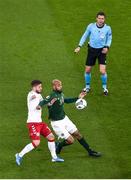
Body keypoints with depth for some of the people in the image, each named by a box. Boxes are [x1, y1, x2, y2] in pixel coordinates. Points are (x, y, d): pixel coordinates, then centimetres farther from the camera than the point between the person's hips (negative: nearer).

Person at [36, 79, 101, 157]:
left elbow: (66, 100, 22)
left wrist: (78, 98, 22)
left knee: (77, 134, 14)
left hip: (65, 119, 8)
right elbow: (44, 101, -40)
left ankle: (90, 151, 27)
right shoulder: (52, 96, -24)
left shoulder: (61, 94, 1)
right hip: (57, 123, -8)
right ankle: (58, 146, 22)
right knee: (70, 140, -7)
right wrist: (40, 105, -62)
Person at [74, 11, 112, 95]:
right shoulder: (91, 26, -8)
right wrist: (79, 46, 1)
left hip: (102, 50, -2)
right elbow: (85, 36, 6)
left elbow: (109, 39, 6)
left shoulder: (107, 28, -10)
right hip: (92, 50, 2)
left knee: (103, 71, -12)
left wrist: (107, 47, -11)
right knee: (87, 70, 5)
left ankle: (105, 87, 13)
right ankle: (87, 87, 29)